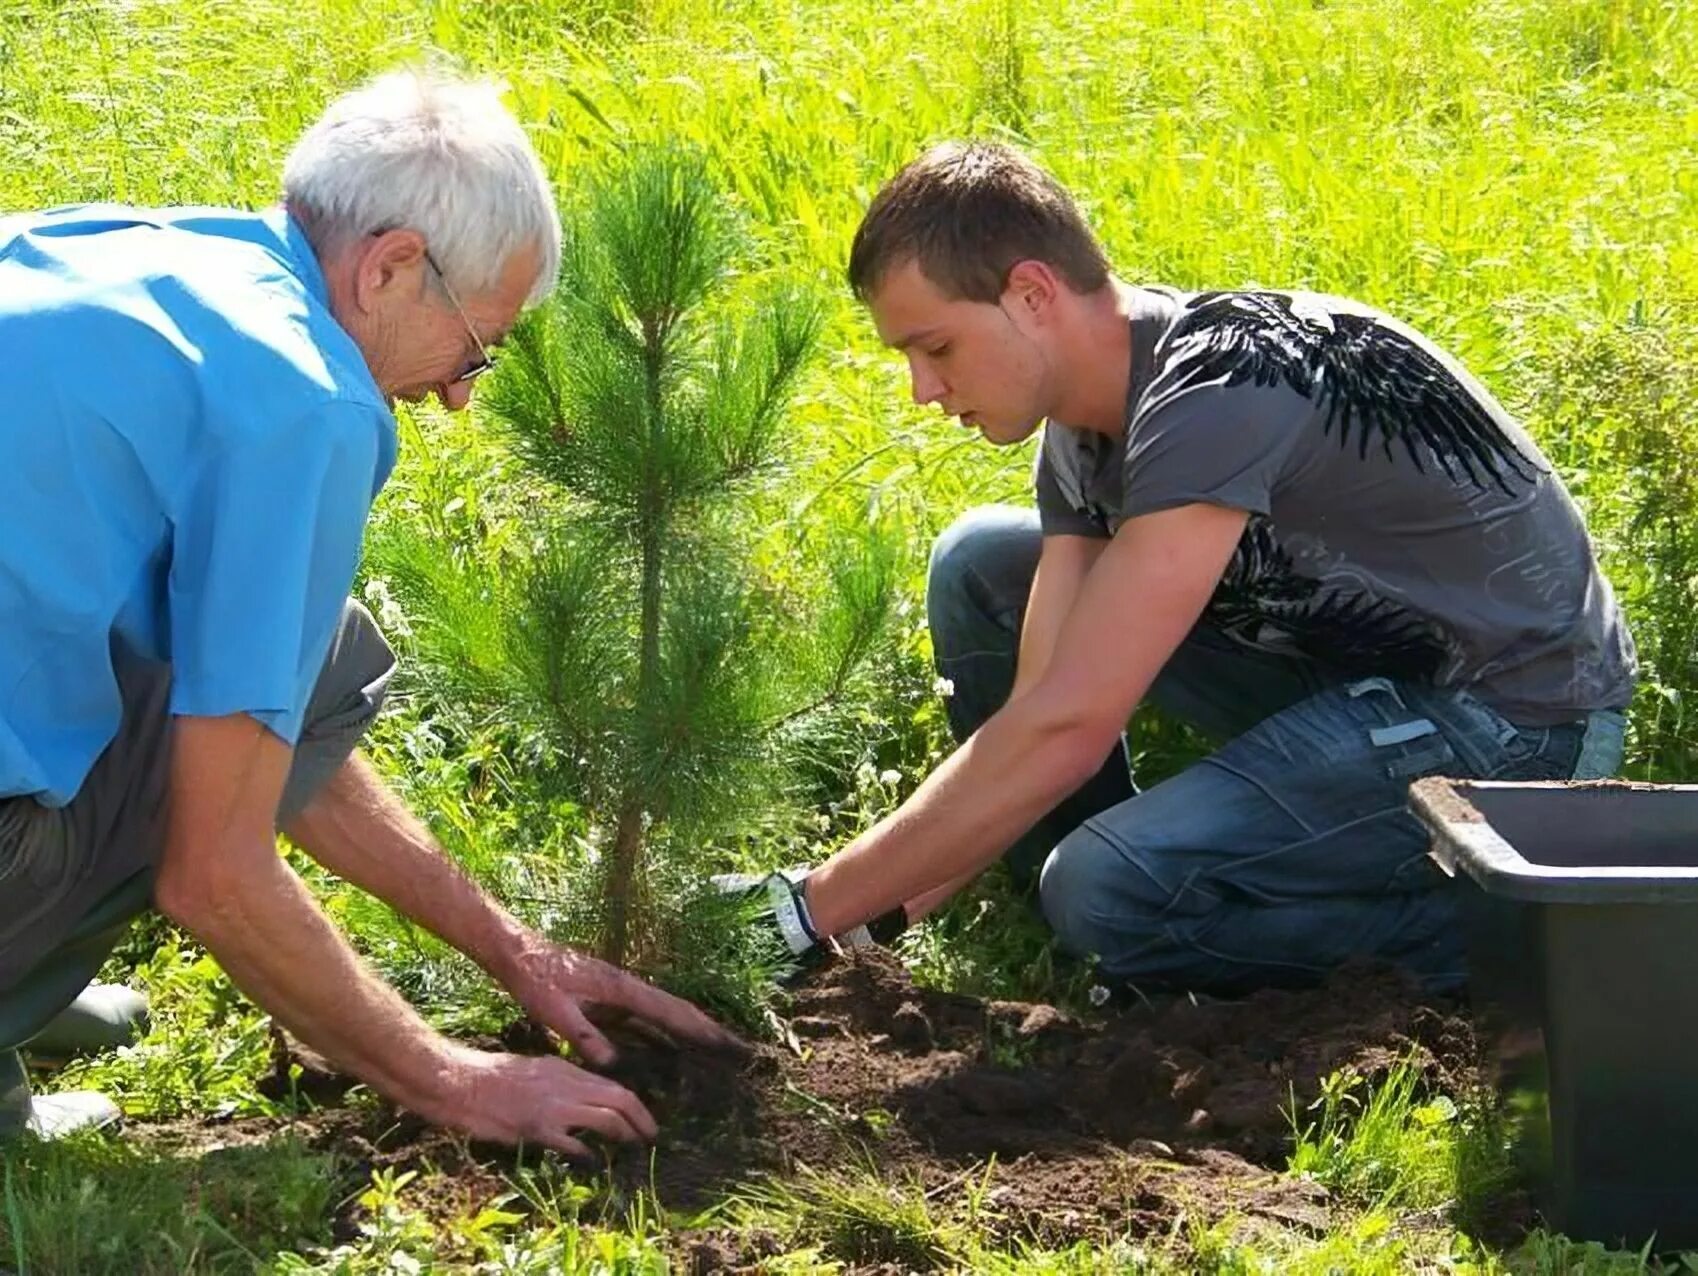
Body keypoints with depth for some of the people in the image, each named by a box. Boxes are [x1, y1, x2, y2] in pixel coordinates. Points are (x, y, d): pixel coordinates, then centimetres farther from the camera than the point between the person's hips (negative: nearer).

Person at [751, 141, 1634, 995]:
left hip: (1514, 717, -9)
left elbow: (1064, 727, -32)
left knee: (1113, 894, -27)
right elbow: (1039, 700, -3)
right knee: (980, 567, 5)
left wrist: (815, 909, -28)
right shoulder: (1085, 423, 0)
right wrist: (895, 904, -14)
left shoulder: (1216, 393, -29)